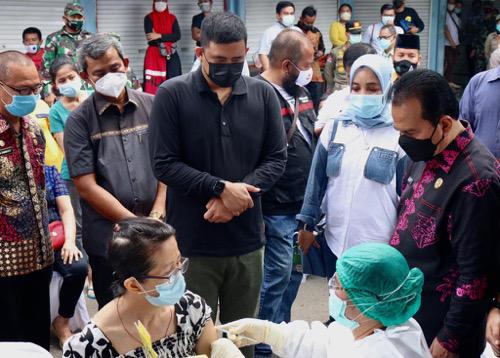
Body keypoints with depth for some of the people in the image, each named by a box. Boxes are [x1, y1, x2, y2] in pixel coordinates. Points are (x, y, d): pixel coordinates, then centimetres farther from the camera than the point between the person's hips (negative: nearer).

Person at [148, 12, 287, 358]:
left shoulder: (264, 94, 1)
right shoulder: (172, 95, -7)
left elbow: (276, 158, 2)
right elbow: (164, 164, -10)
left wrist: (240, 192, -15)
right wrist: (222, 188, -17)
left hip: (246, 239, 3)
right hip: (192, 241, -2)